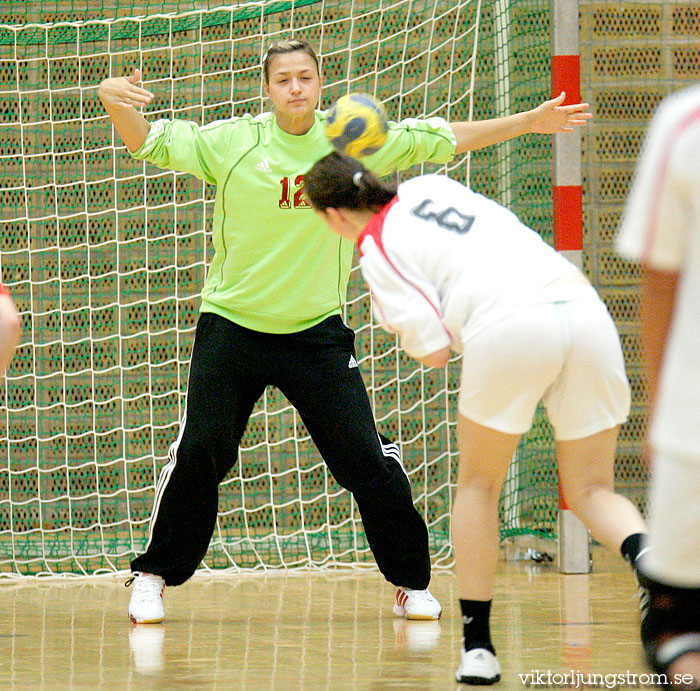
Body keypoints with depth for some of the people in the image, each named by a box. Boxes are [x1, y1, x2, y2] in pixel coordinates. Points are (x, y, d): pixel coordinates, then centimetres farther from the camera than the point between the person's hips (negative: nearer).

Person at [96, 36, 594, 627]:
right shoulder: (234, 142, -7)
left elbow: (441, 139, 6)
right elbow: (149, 141, -6)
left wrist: (530, 122, 3)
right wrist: (115, 101, -27)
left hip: (317, 332, 1)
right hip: (231, 328, -1)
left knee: (368, 458, -3)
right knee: (199, 454, -7)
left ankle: (411, 581, 12)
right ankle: (154, 576, 10)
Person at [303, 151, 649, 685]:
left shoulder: (378, 247, 10)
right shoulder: (432, 186, 27)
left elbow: (433, 350, 2)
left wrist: (398, 320, 21)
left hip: (509, 325, -5)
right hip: (585, 310, 5)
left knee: (478, 484, 17)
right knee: (591, 491, 11)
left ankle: (478, 646, 16)